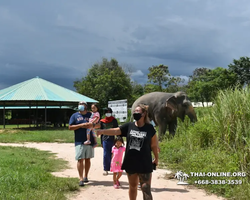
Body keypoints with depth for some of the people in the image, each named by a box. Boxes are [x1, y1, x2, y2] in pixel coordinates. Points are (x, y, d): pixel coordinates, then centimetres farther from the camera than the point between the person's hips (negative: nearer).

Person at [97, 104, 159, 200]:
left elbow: (154, 145, 2)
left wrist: (156, 158, 11)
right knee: (132, 186, 18)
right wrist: (102, 131, -27)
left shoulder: (149, 128, -7)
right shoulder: (129, 126, -1)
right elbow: (115, 131, -12)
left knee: (146, 189, -1)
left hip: (145, 163, -3)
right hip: (130, 162, 3)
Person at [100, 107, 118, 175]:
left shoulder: (114, 120, 5)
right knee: (106, 155, -2)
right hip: (105, 140, 0)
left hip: (113, 139, 0)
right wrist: (101, 142, 12)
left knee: (113, 154, 4)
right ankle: (105, 169, 5)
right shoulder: (102, 121, 8)